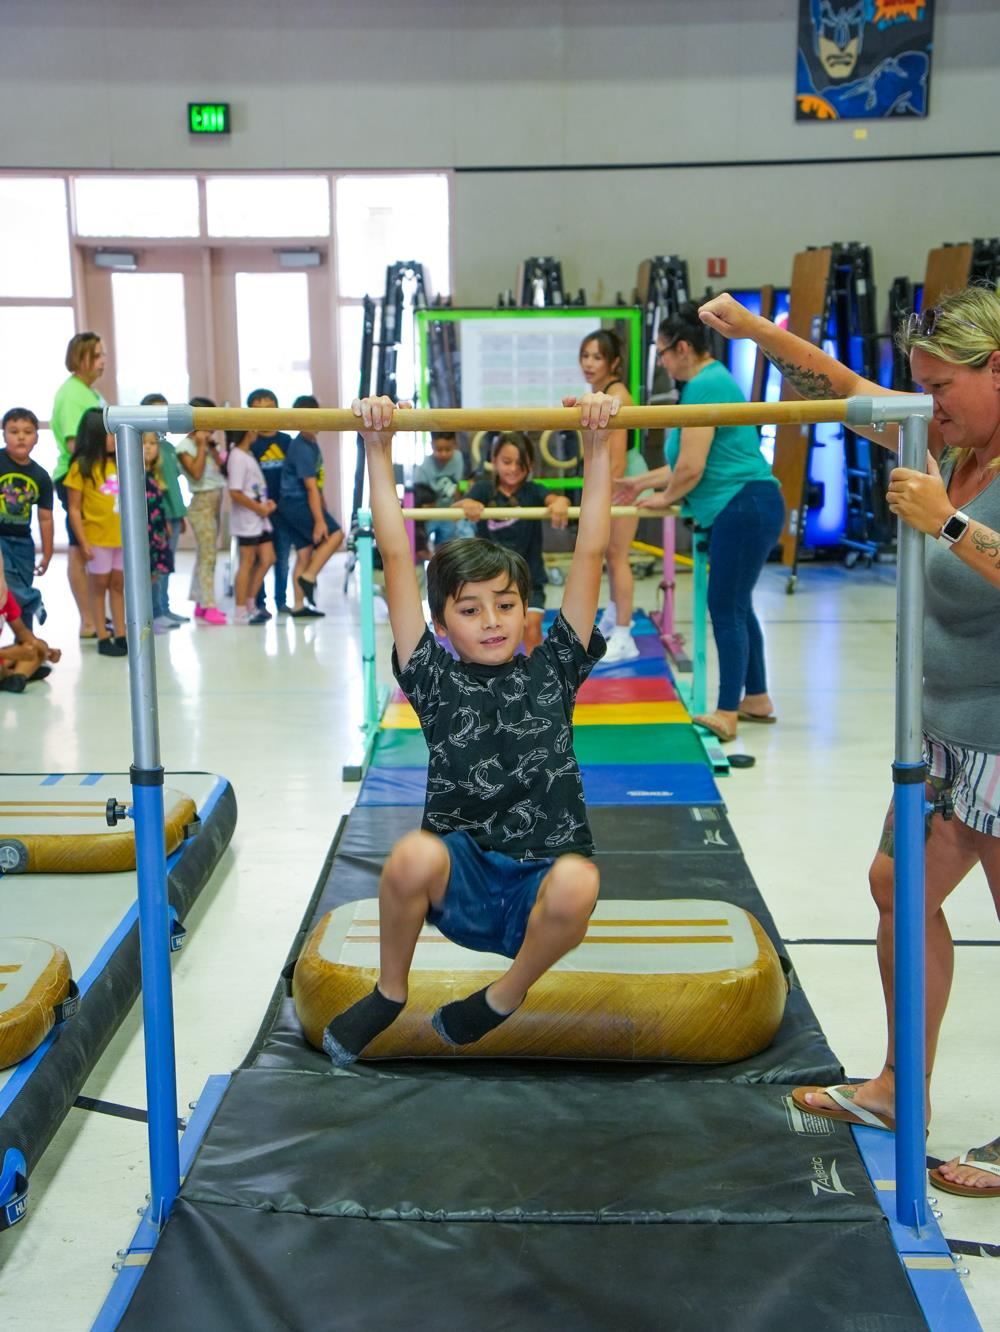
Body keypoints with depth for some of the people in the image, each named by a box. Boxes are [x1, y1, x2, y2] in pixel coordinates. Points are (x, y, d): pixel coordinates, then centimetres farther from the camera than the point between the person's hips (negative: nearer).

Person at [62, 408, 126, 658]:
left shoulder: (118, 464, 8)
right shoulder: (81, 467, -10)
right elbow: (74, 508, -10)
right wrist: (83, 542, -14)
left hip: (122, 537, 5)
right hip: (97, 539, -5)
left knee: (118, 585, 11)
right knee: (99, 587, 5)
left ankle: (121, 636, 17)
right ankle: (103, 639, 9)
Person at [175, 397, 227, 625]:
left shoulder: (210, 444, 12)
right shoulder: (185, 447, -8)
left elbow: (223, 468, 3)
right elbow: (196, 473, -19)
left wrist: (212, 446, -2)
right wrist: (201, 446, -14)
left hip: (216, 501, 8)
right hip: (202, 502, -8)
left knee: (205, 555, 11)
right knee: (207, 556, -12)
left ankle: (200, 603, 17)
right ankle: (209, 607, -12)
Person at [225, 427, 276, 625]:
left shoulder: (248, 454, 13)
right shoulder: (237, 457, -15)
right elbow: (235, 493, -21)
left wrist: (266, 503, 3)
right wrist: (259, 508, -15)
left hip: (259, 518, 9)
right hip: (246, 518, -9)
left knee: (267, 559, 9)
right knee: (247, 562, -3)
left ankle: (250, 604, 18)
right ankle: (241, 612, 4)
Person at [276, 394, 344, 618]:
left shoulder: (312, 443, 12)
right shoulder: (302, 449, -18)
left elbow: (316, 484, 20)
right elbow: (311, 487, -22)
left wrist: (322, 507, 21)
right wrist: (319, 520, -23)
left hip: (295, 505, 9)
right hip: (296, 503, -9)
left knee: (304, 553, 7)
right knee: (335, 534, -9)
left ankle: (298, 606, 8)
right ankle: (309, 577, -7)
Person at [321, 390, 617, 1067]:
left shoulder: (552, 670, 6)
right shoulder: (435, 679, 5)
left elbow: (591, 551, 2)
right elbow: (397, 555, 0)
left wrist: (598, 447, -3)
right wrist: (379, 449, -2)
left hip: (539, 884, 0)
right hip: (460, 877, 0)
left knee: (577, 883, -35)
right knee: (415, 856, -34)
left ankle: (506, 997, -4)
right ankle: (389, 992, -3)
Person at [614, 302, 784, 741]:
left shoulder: (703, 386, -14)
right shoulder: (714, 380, 18)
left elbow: (691, 467, -18)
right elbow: (695, 462, 23)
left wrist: (664, 498, 1)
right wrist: (640, 482, 25)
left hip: (743, 507, -11)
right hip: (746, 507, 11)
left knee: (726, 607, -7)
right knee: (736, 605, 16)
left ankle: (727, 713, -3)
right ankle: (756, 698, 26)